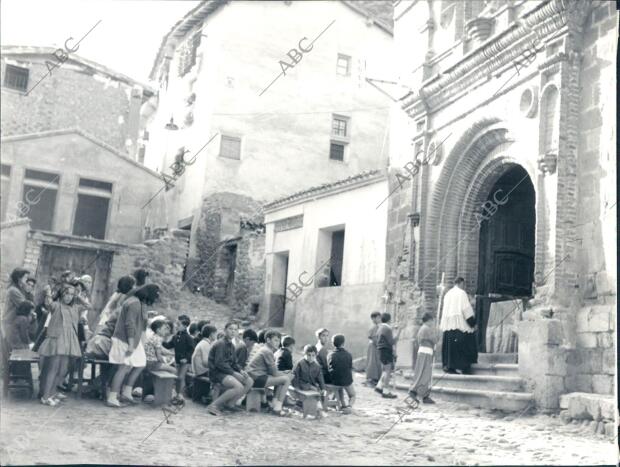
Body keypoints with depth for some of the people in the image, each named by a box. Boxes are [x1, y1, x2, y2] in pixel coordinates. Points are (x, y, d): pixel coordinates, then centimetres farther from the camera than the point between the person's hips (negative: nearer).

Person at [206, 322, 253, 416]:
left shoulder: (231, 345, 15)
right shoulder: (220, 344, -13)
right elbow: (219, 363, -20)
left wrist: (241, 371, -2)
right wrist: (234, 373, -20)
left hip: (227, 371, 9)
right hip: (217, 372, -9)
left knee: (249, 381, -3)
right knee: (238, 387, -28)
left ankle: (230, 403, 2)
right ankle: (214, 405, -19)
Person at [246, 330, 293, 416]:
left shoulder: (264, 349, 19)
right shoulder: (267, 351, -12)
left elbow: (271, 371, 17)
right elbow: (274, 372, -13)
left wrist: (284, 374, 5)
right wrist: (287, 375, 3)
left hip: (256, 376, 10)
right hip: (257, 378, -10)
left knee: (281, 377, 21)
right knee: (286, 379, -11)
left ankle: (274, 403, 10)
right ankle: (278, 407, -8)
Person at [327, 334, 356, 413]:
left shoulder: (330, 355, -11)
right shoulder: (348, 355, -14)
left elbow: (328, 368, -1)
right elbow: (350, 368, -4)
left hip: (334, 380, 2)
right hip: (346, 380, -2)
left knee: (340, 387, 39)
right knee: (352, 396, 24)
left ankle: (343, 404, 39)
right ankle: (349, 406, -4)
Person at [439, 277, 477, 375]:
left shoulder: (448, 294, 15)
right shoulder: (462, 293, -6)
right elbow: (466, 309, -12)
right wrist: (473, 323, -7)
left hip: (448, 324, 7)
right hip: (460, 323, -7)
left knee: (450, 345, 8)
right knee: (464, 345, -1)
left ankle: (449, 366, 4)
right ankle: (465, 368, -3)